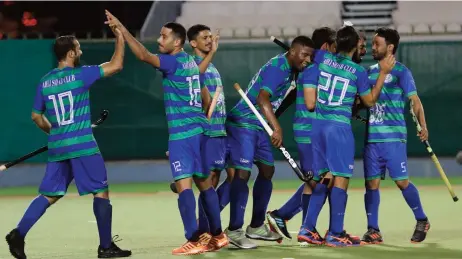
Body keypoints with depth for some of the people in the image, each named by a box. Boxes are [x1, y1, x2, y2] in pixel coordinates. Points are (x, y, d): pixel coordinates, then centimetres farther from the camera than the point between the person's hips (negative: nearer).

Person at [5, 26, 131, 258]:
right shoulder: (80, 75, -8)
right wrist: (120, 38, 3)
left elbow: (36, 117, 16)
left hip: (56, 147, 6)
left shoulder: (45, 82, 9)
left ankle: (18, 234, -3)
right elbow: (116, 66, -8)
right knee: (101, 192, 4)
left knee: (49, 195, 10)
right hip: (82, 146, -6)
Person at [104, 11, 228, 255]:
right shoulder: (190, 62, 13)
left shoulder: (174, 62, -12)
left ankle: (193, 241, -15)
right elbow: (205, 96, 20)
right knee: (203, 182, 14)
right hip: (198, 129, 9)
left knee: (183, 183, -11)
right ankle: (218, 235, 20)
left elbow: (144, 55, -26)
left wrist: (121, 29, -25)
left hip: (182, 132, -9)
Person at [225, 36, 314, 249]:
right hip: (243, 123, -10)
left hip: (258, 126, 10)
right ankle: (234, 230, -11)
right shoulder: (277, 68, -20)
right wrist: (277, 128, -42)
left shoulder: (289, 69, 9)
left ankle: (256, 226, 22)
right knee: (243, 173, -13)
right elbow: (262, 98, -34)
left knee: (267, 170, 14)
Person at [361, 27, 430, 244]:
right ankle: (373, 231, 6)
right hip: (371, 137, 5)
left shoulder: (400, 71, -3)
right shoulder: (370, 71, 13)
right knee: (371, 182, 2)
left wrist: (423, 125, -16)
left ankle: (422, 220, 14)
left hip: (393, 137, -5)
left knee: (401, 181, -4)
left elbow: (415, 100, -7)